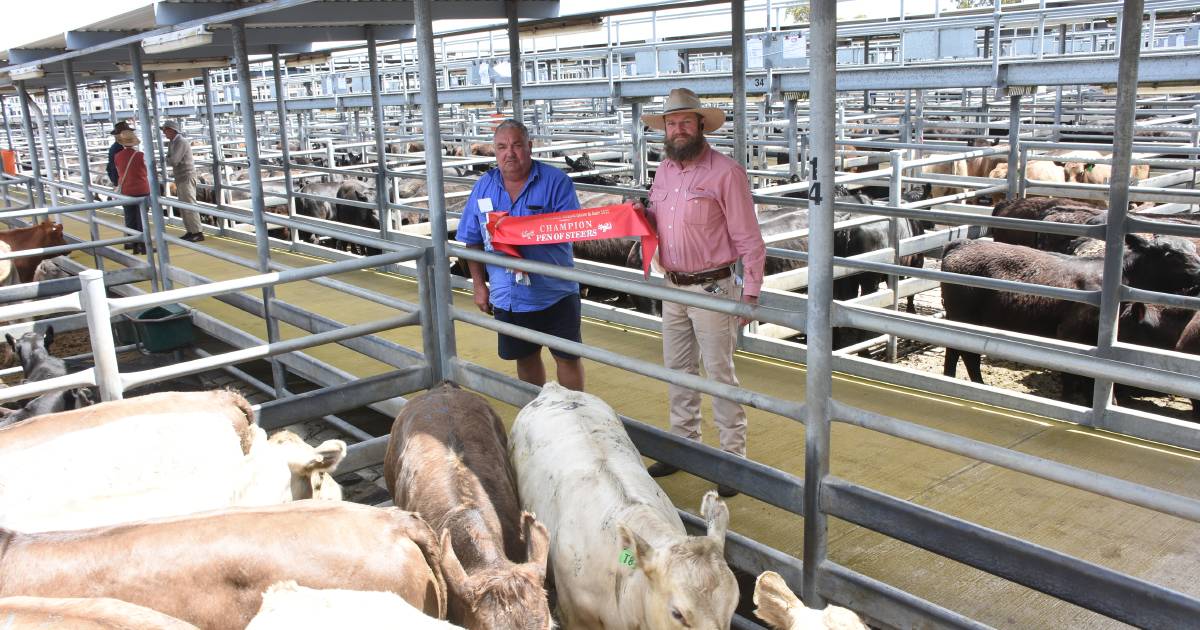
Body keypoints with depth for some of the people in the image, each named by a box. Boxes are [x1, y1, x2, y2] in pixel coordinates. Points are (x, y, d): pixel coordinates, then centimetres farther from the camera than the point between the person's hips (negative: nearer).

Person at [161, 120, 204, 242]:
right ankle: (190, 231, 16)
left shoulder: (181, 142, -16)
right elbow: (170, 159, 16)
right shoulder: (172, 142, 15)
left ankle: (197, 233, -7)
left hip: (186, 177, -10)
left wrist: (164, 160, -1)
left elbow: (174, 161, -21)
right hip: (180, 178, 10)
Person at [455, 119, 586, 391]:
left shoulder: (556, 181, -8)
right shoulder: (483, 187, 4)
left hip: (555, 294, -4)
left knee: (567, 356, 5)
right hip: (507, 295, 4)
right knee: (525, 357, 18)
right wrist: (479, 285, 4)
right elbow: (473, 241, 9)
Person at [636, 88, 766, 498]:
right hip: (673, 286, 7)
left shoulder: (725, 172, -12)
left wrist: (750, 292, -15)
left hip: (712, 288, -7)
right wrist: (642, 215, -2)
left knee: (720, 373, 0)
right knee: (677, 369, 15)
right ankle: (683, 444, 31)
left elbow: (748, 239, -12)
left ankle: (734, 458, 13)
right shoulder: (664, 171, 9)